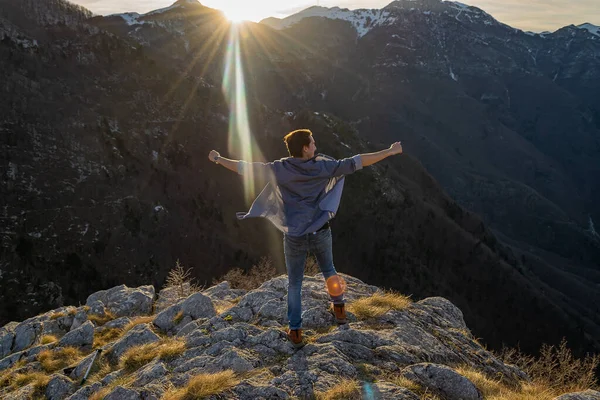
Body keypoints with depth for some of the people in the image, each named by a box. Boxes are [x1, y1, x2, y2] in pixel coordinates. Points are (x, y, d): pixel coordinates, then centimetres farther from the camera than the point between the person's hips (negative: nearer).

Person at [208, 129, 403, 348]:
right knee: (329, 270, 27)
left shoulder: (280, 169, -10)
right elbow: (355, 163, -9)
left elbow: (247, 168, -4)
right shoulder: (323, 166, -11)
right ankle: (339, 308, 44)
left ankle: (295, 331, 17)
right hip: (320, 233, 1)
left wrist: (218, 159, 10)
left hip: (294, 237, 0)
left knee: (294, 283, 13)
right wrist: (390, 151, -1)